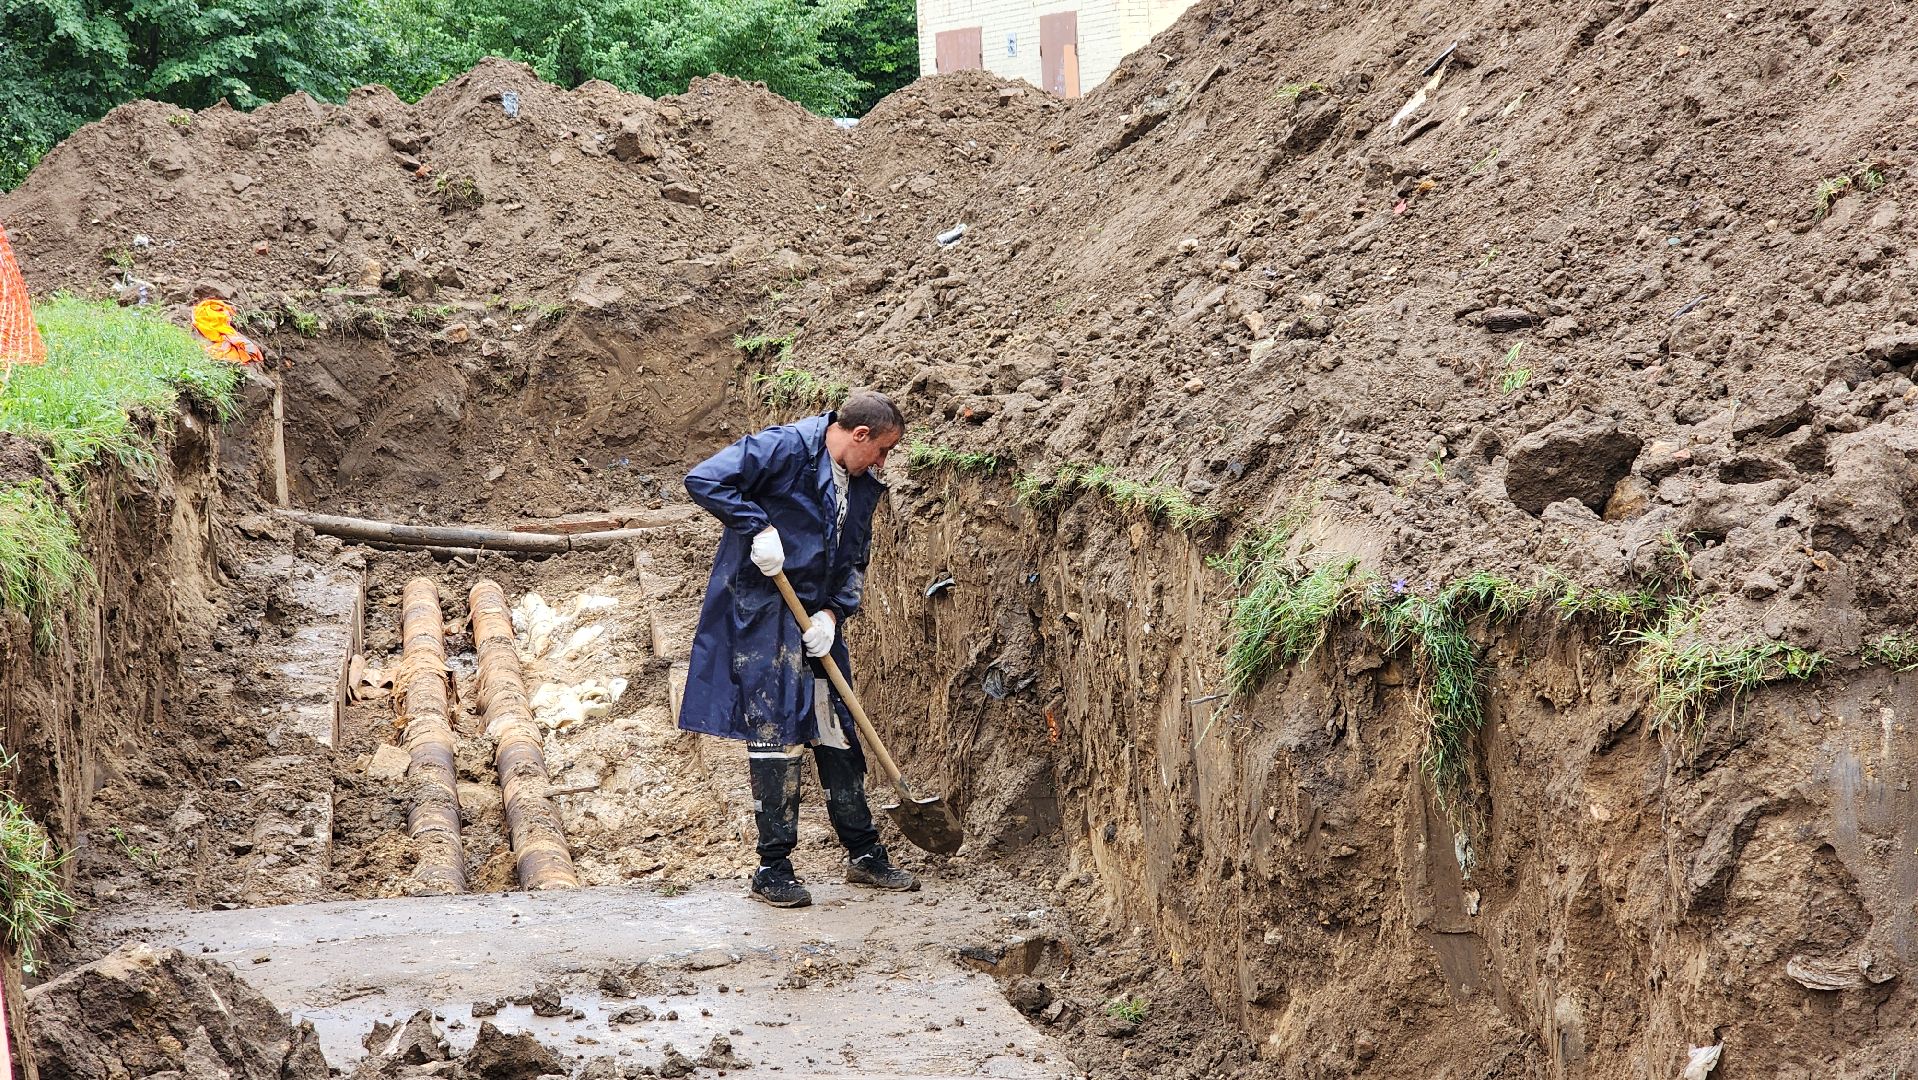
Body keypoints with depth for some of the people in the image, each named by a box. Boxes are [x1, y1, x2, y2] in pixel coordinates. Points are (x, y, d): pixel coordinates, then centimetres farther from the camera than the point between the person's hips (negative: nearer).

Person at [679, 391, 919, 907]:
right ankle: (773, 869, 0)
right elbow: (704, 480, -20)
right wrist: (759, 528, -24)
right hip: (761, 616, -8)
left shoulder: (863, 487, 11)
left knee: (840, 730, 12)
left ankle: (864, 854, 23)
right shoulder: (783, 449, -13)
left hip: (818, 622, 8)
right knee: (776, 733, -8)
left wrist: (834, 613, -2)